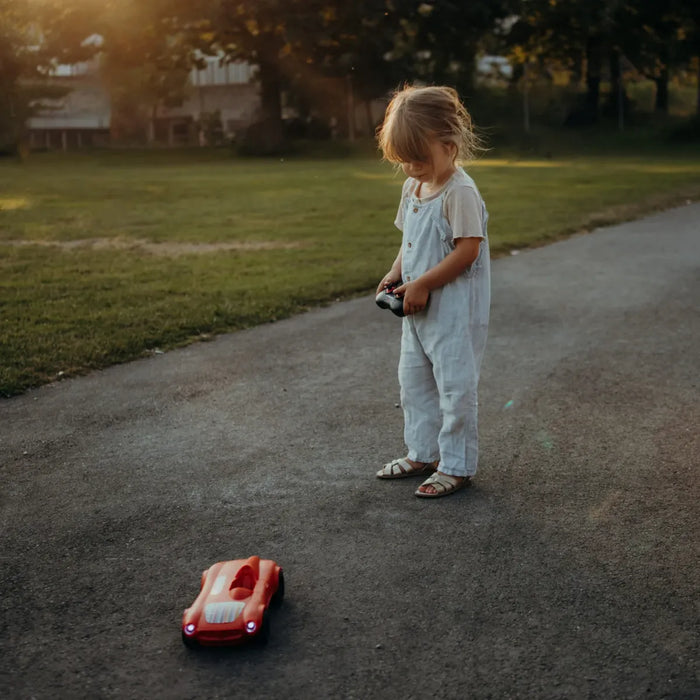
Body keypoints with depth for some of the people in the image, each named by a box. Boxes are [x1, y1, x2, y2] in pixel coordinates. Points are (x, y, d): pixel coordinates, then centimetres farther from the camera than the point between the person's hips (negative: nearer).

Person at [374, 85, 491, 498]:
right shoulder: (413, 188, 9)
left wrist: (421, 284, -22)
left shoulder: (459, 192, -19)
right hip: (419, 310, 10)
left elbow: (467, 250, -23)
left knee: (455, 386, 0)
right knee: (414, 382, 18)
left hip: (455, 311, -10)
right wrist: (396, 275, 3)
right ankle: (422, 453, 32)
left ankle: (457, 465, 12)